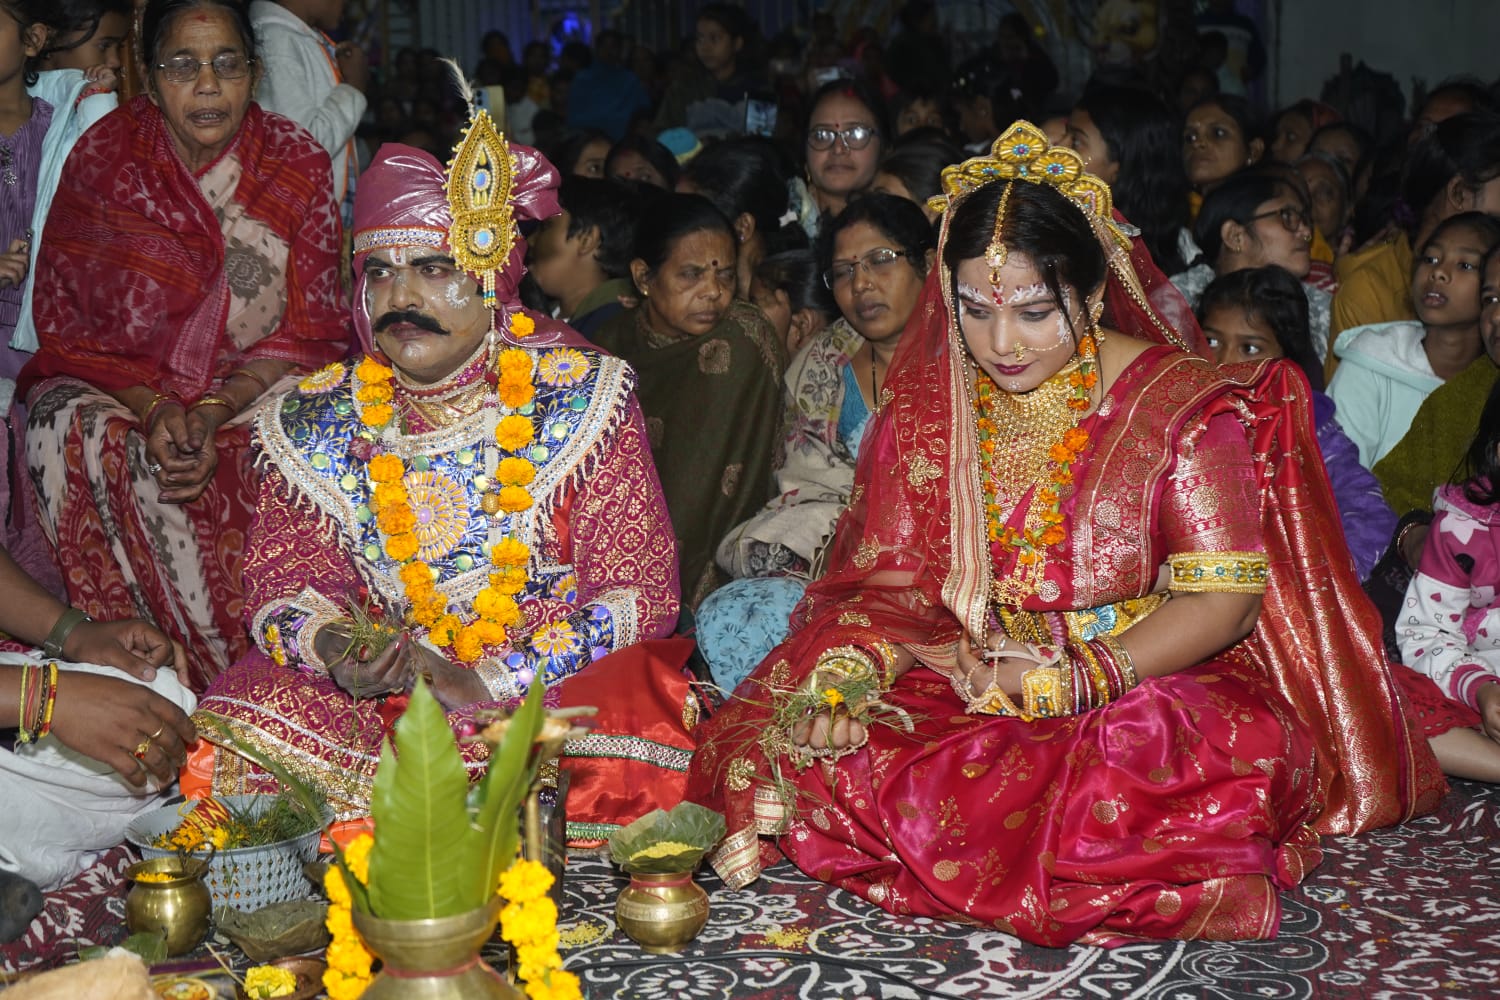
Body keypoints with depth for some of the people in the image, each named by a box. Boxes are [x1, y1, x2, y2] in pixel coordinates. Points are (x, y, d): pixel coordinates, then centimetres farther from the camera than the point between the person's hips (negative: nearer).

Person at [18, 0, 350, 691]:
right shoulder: (102, 158, -3)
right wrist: (153, 410, -19)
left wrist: (213, 413, -19)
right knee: (76, 432, -32)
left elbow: (310, 333, -3)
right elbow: (63, 321, -1)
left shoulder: (298, 167, -2)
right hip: (116, 391, 0)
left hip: (255, 396, 0)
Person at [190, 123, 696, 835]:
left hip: (557, 685, -1)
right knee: (231, 742, -27)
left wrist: (488, 680, -18)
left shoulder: (578, 399, -3)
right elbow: (285, 572, 7)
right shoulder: (320, 422, 6)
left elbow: (639, 591, -7)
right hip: (370, 696, 1)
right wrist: (333, 644, -19)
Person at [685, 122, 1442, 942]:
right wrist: (849, 671, -20)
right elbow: (889, 579, 3)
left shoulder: (1179, 403, -5)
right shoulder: (925, 407, 6)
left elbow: (1221, 597, -9)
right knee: (800, 743, -23)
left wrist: (1080, 678, -23)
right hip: (964, 682, 3)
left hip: (1149, 682, -3)